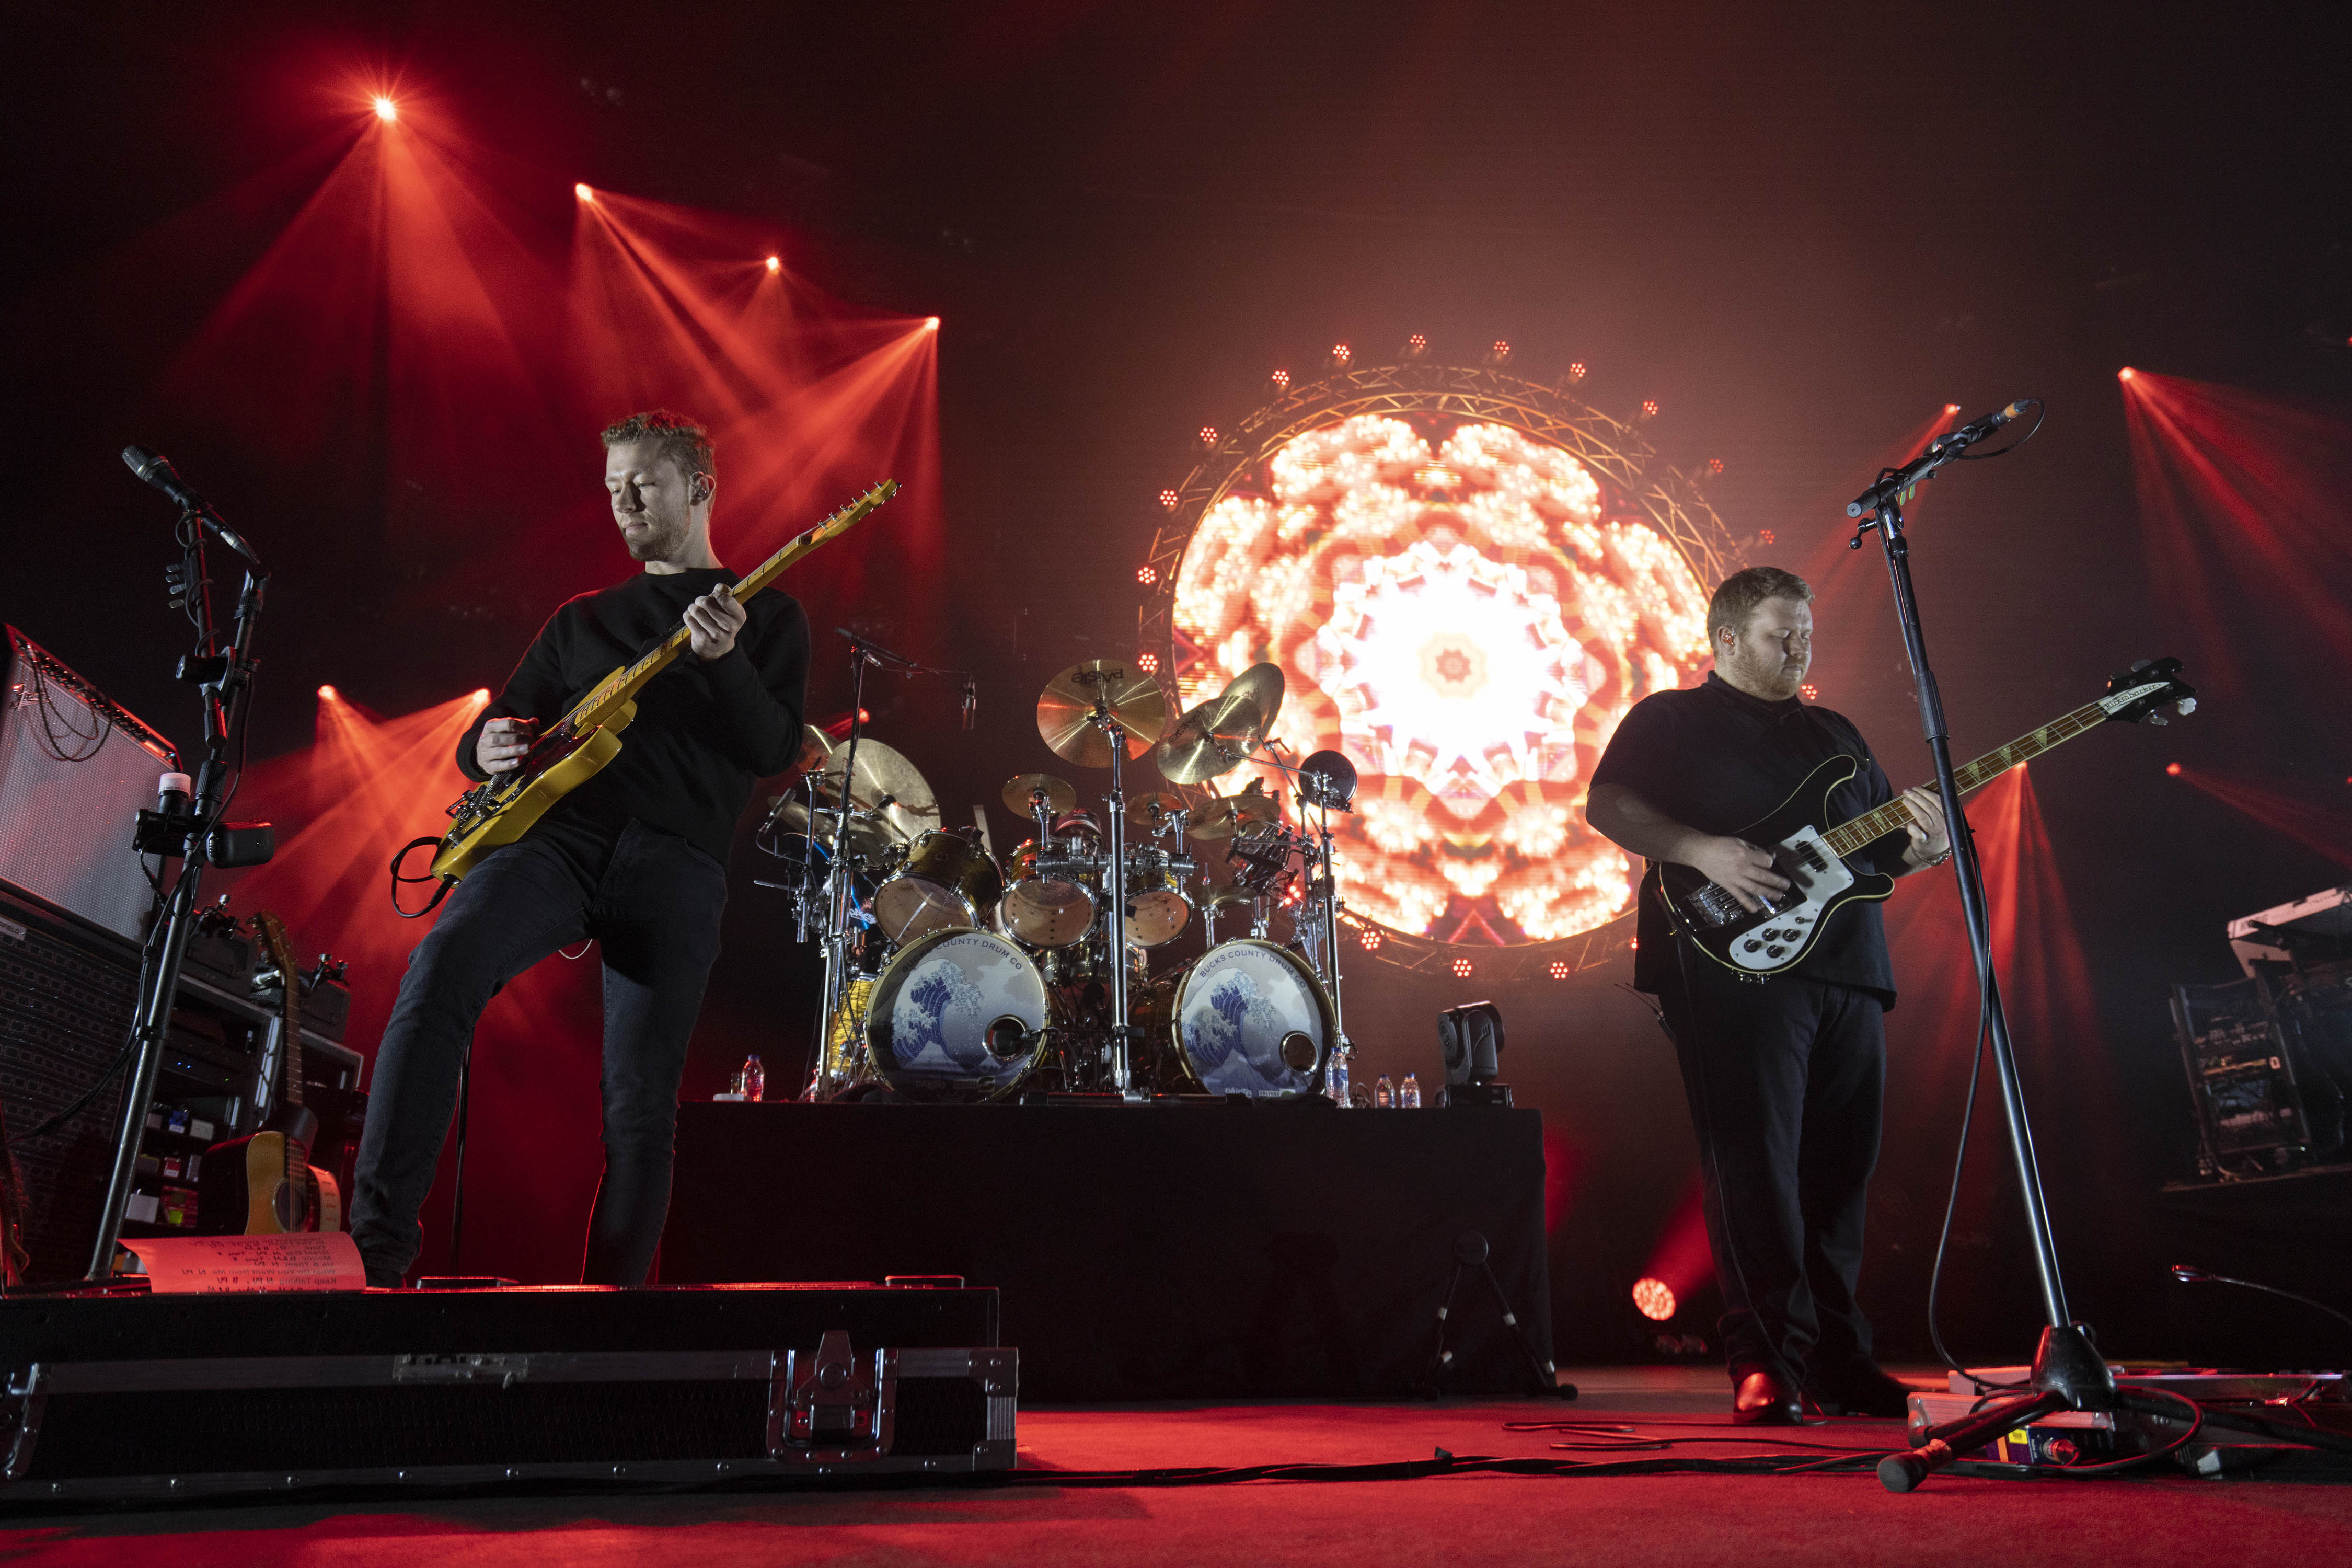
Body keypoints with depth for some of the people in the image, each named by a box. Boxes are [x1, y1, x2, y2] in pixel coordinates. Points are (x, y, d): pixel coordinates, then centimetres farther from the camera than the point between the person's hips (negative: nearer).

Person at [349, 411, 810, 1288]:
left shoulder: (767, 616, 13)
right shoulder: (582, 620, 25)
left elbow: (775, 750, -1)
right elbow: (487, 730, 26)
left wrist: (722, 661, -18)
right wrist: (487, 746, 1)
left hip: (675, 861, -3)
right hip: (558, 834, 3)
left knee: (640, 1108, -5)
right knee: (442, 964, -27)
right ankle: (379, 1242, -22)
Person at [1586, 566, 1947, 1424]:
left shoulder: (1836, 733, 26)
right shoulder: (1670, 719, 7)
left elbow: (1881, 847, 26)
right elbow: (1605, 804, -7)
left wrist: (1925, 845, 3)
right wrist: (1703, 850, -19)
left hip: (1848, 974, 7)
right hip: (1732, 965, -6)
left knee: (1839, 1171, 8)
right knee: (1753, 1167, -10)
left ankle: (1837, 1361, 18)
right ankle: (1766, 1364, -7)